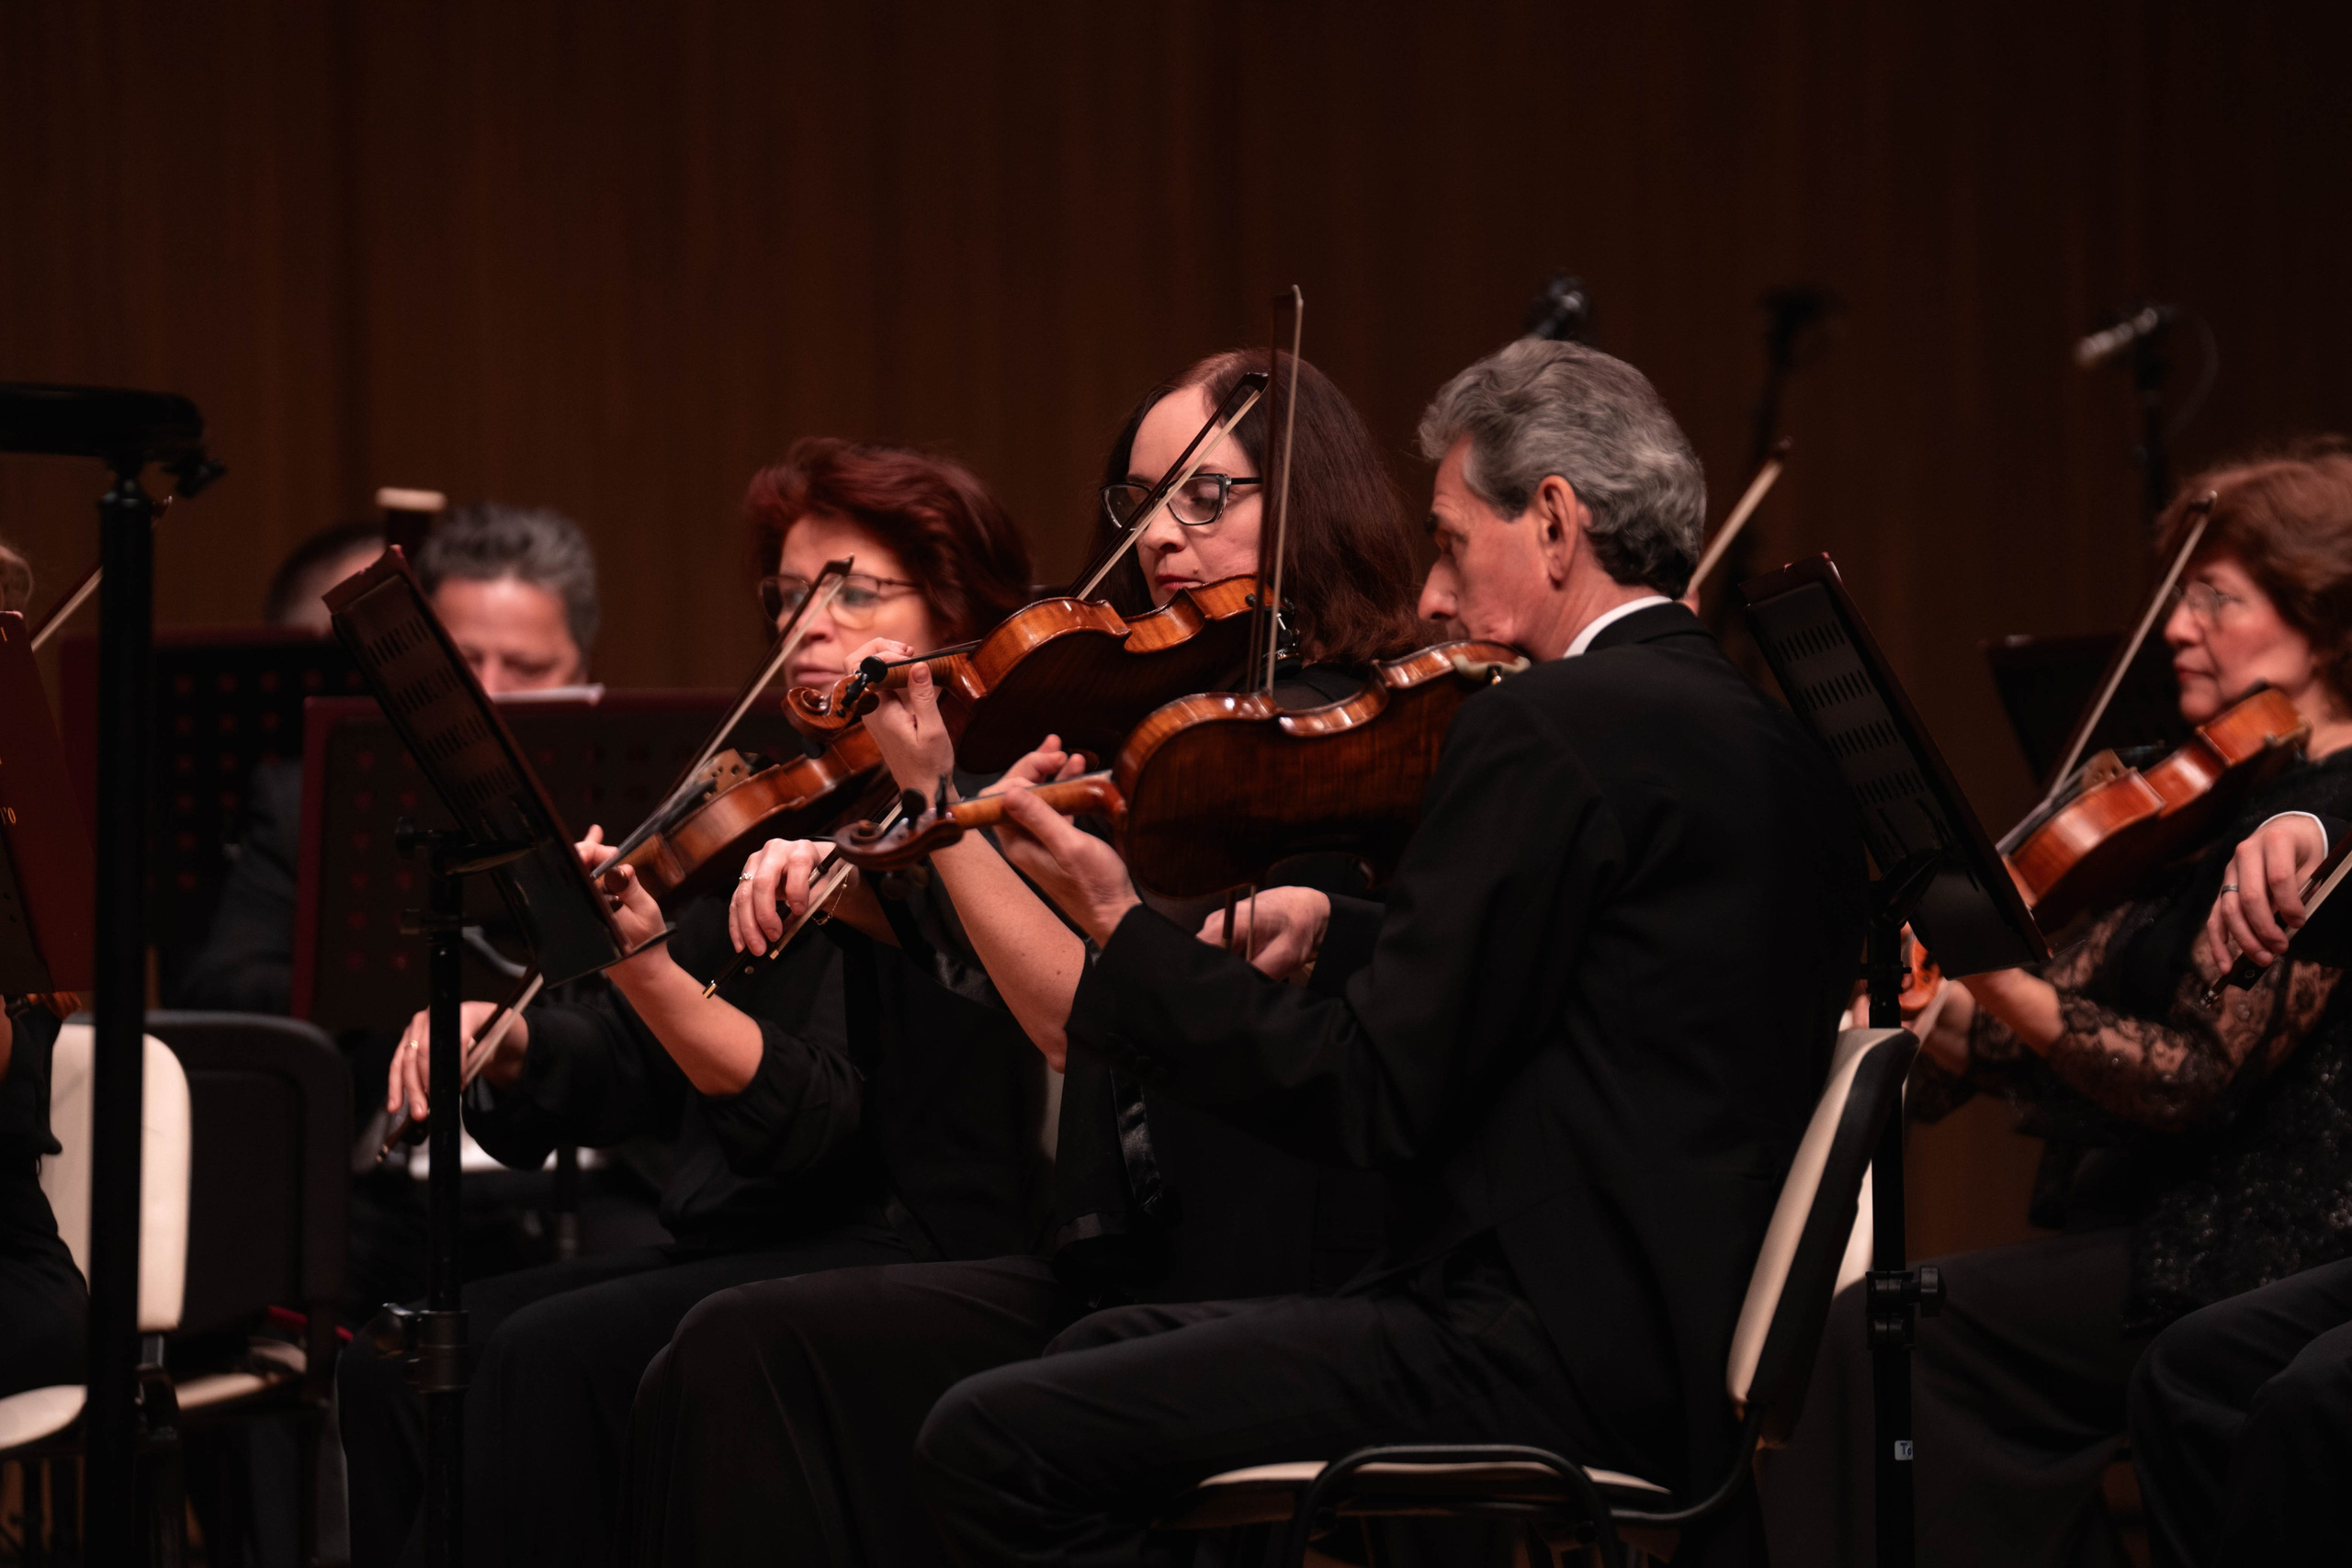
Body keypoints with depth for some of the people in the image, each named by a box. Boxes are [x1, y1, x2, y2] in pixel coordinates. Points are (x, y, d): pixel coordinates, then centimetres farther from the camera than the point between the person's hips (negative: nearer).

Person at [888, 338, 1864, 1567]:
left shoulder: (1547, 733, -15)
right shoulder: (1773, 738, 14)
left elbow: (1366, 1103, -16)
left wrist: (1122, 933, -6)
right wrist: (1337, 932, 15)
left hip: (1559, 1363, -11)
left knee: (990, 1446, -14)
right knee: (1100, 1350, 24)